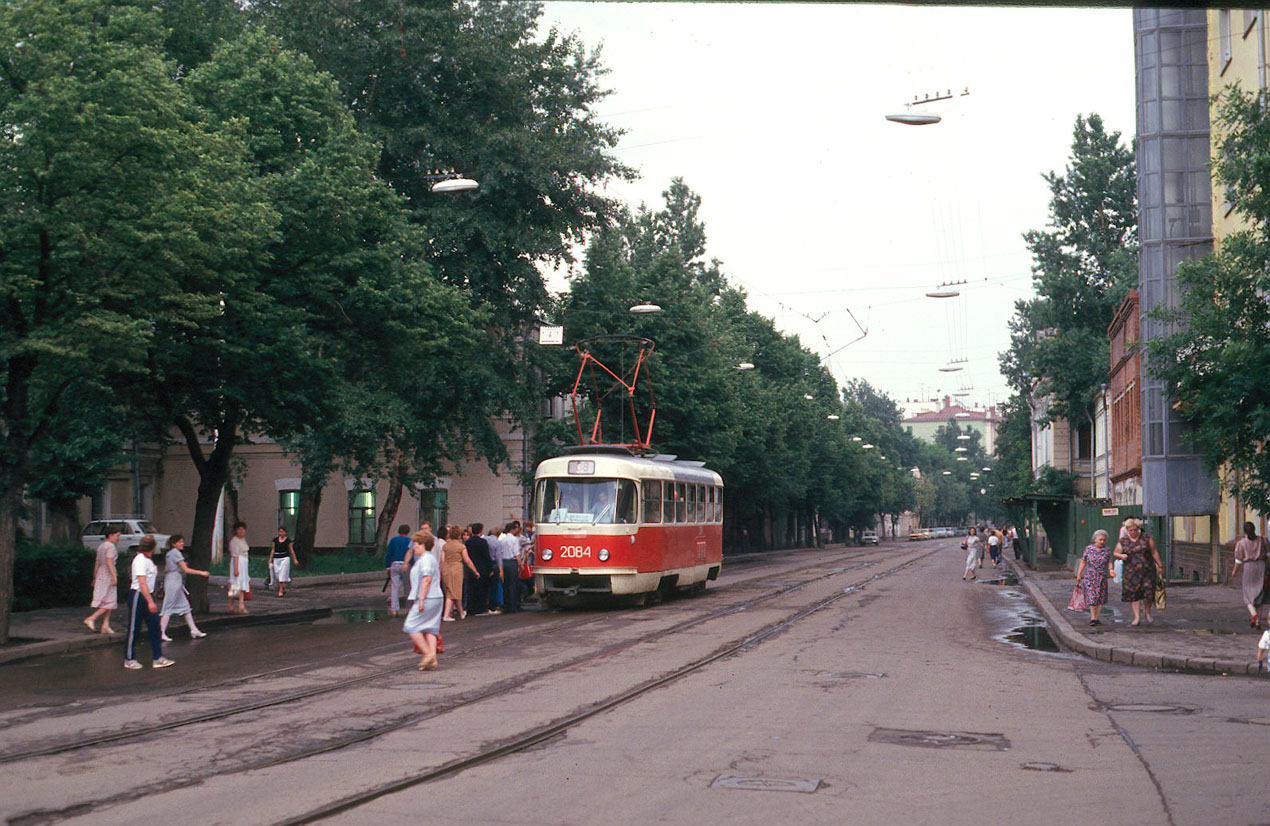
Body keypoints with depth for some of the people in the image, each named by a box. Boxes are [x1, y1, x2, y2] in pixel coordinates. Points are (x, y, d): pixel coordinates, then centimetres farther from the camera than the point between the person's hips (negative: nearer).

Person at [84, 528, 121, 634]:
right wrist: (114, 576, -24)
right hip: (108, 574, -9)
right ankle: (91, 618, -13)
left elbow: (97, 563, 19)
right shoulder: (111, 546, -10)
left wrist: (95, 578, 22)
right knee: (109, 601, -5)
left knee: (108, 602, 10)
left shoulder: (101, 546, 17)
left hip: (100, 574, 9)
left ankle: (105, 626, 5)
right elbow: (109, 562, -21)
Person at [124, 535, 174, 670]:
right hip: (138, 596, -9)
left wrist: (155, 572, 6)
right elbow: (142, 582, -26)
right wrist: (150, 601, -29)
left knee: (154, 627, 6)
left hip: (148, 595, 9)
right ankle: (129, 659, 12)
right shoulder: (140, 560, -17)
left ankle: (157, 658, 8)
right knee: (133, 629, 2)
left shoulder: (147, 560, 13)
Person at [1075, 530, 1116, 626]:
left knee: (1100, 598, 2)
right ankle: (1093, 618, -10)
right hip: (1089, 577, -2)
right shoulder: (1088, 549, 2)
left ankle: (1097, 618, 10)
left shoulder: (1107, 550, 4)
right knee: (1091, 597, -10)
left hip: (1102, 577, 2)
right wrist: (1078, 574, 3)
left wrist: (1110, 570, -17)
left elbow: (1109, 562, 4)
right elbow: (1083, 562, 6)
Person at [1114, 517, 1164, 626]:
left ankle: (1147, 613, 20)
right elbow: (1116, 554, 12)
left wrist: (1160, 566, 7)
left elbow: (1154, 553, 9)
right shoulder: (1122, 542, 5)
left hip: (1147, 570, 0)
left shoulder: (1146, 539, 4)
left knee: (1148, 591, -5)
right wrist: (1121, 556, -10)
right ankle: (1137, 617, 3)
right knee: (1133, 594, -2)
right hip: (1131, 571, 0)